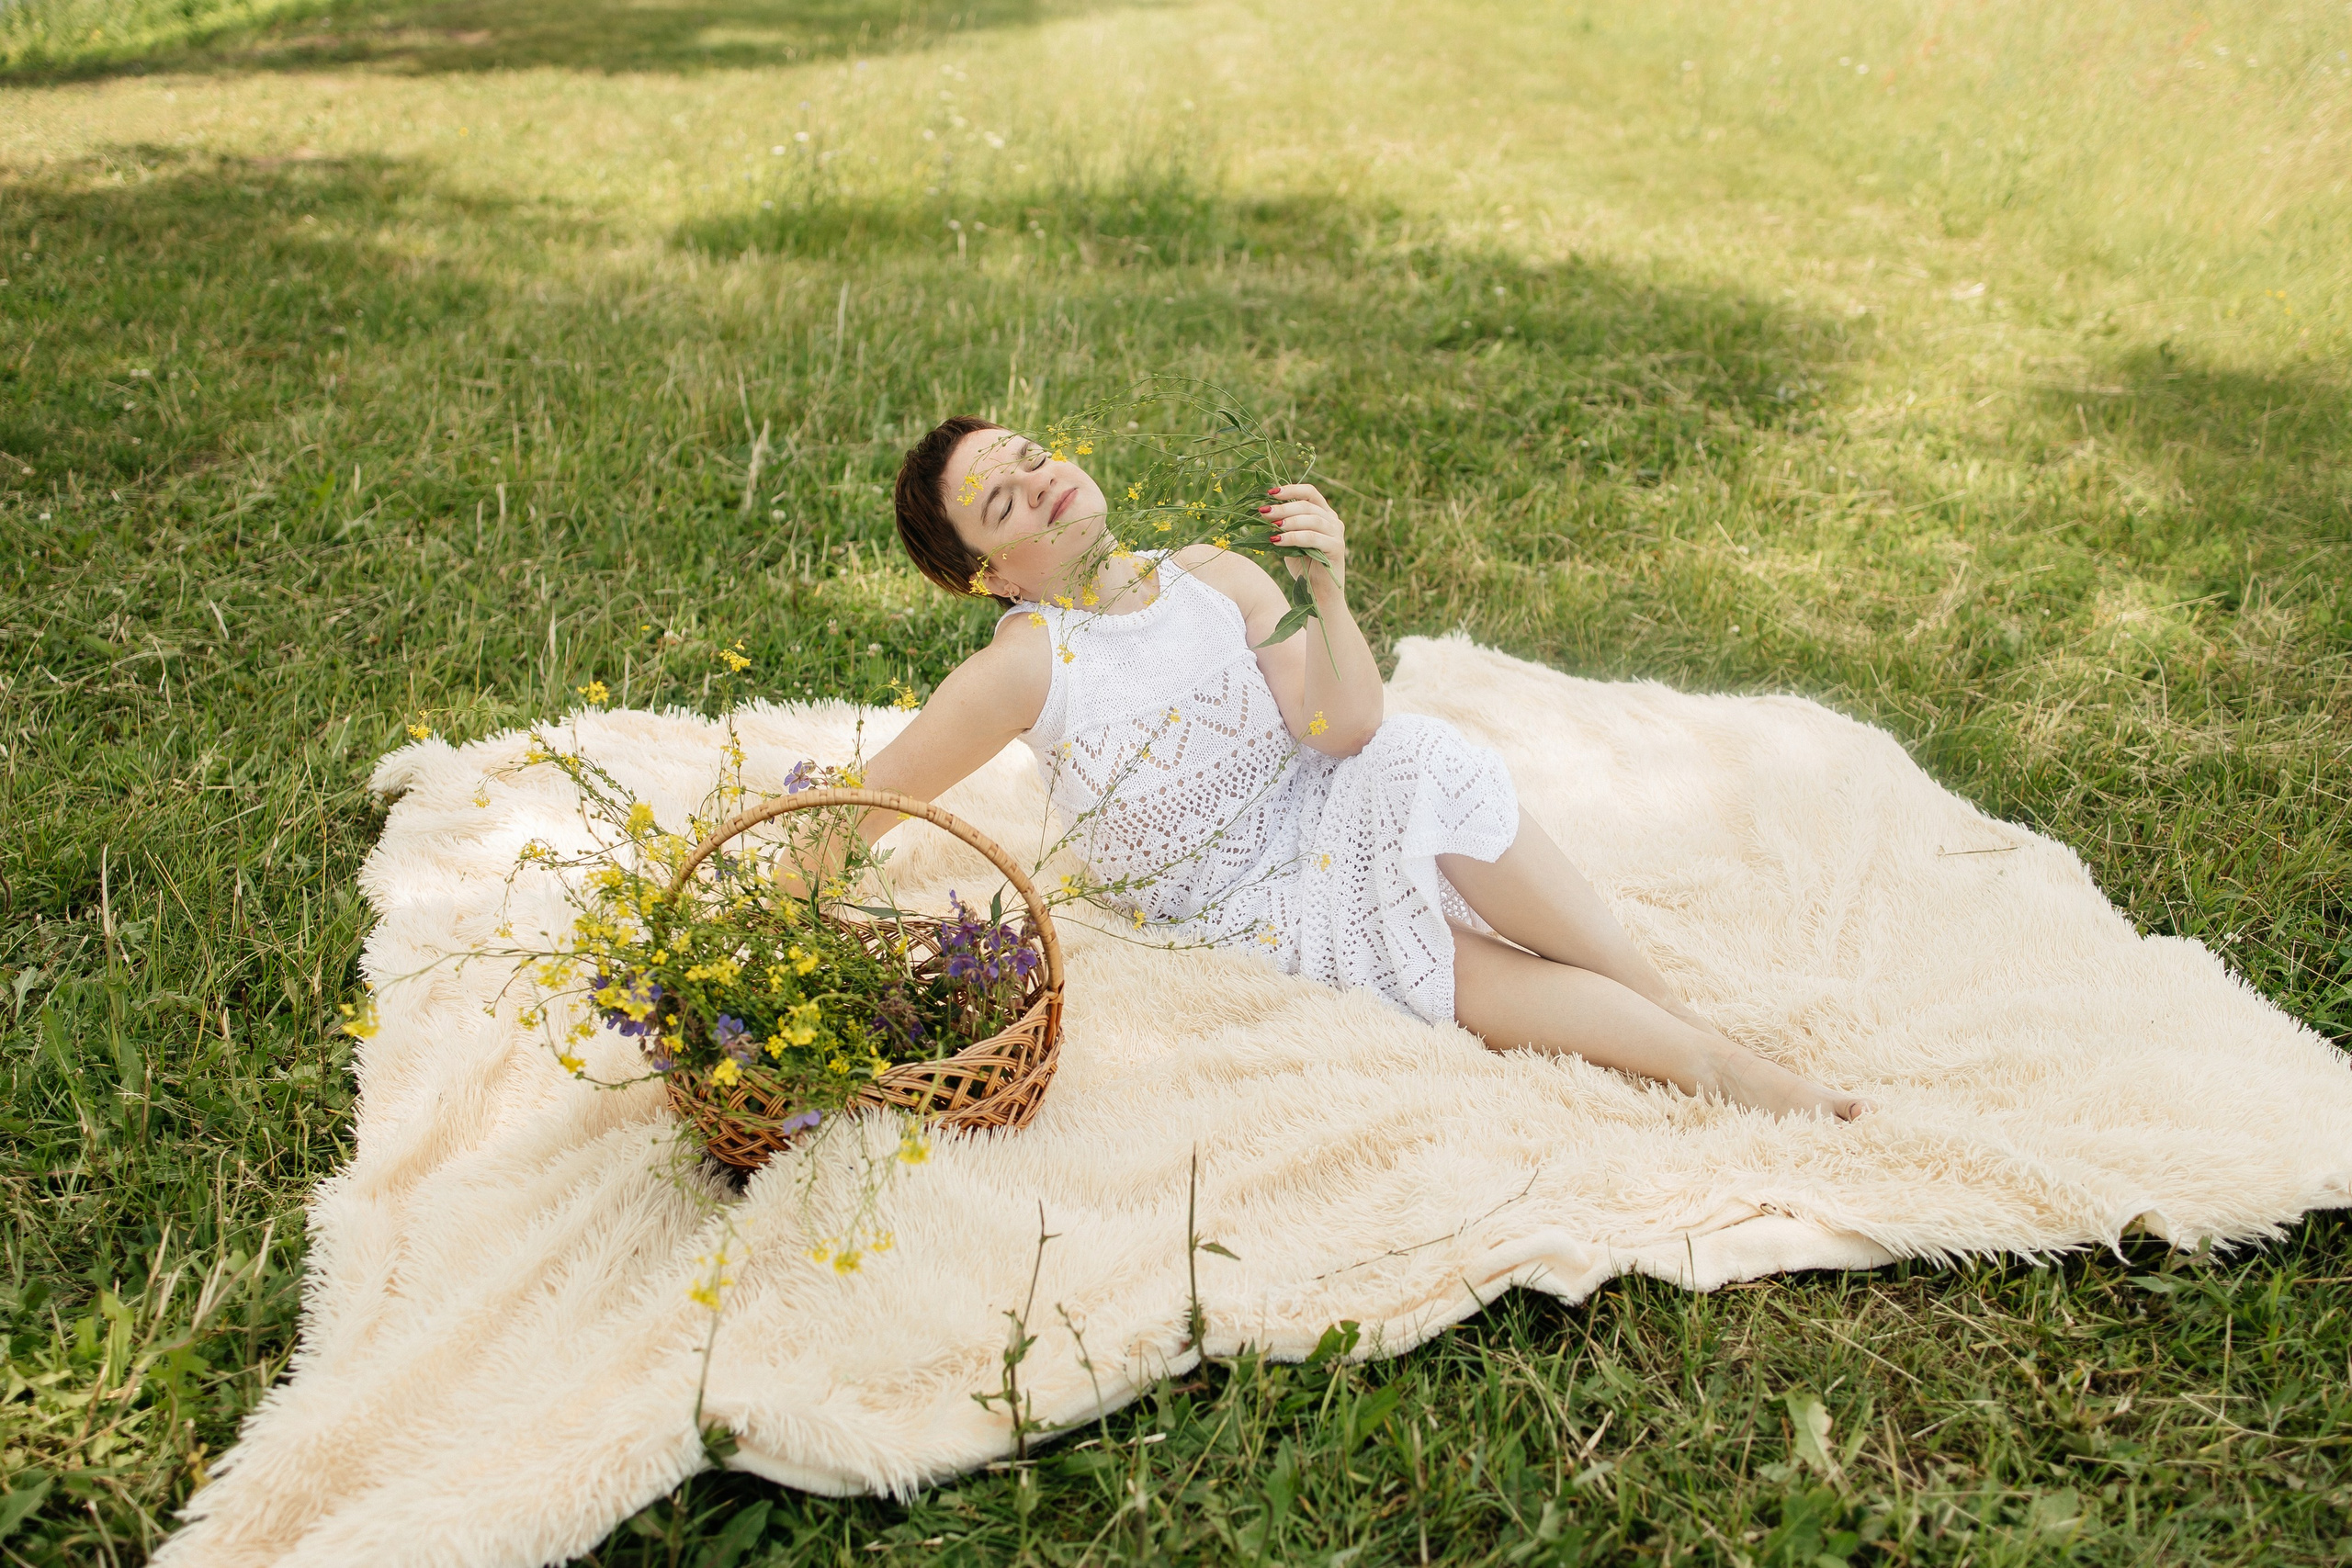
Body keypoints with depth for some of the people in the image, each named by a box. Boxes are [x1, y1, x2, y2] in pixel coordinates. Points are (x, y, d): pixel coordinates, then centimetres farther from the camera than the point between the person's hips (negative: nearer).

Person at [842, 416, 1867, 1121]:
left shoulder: (1215, 578, 0)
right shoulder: (1027, 664, -11)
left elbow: (1347, 733, -10)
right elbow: (861, 807, -6)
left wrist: (1329, 592, -23)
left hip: (1326, 813, 3)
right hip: (1244, 914, -3)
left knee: (1421, 762, -30)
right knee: (1462, 971, -30)